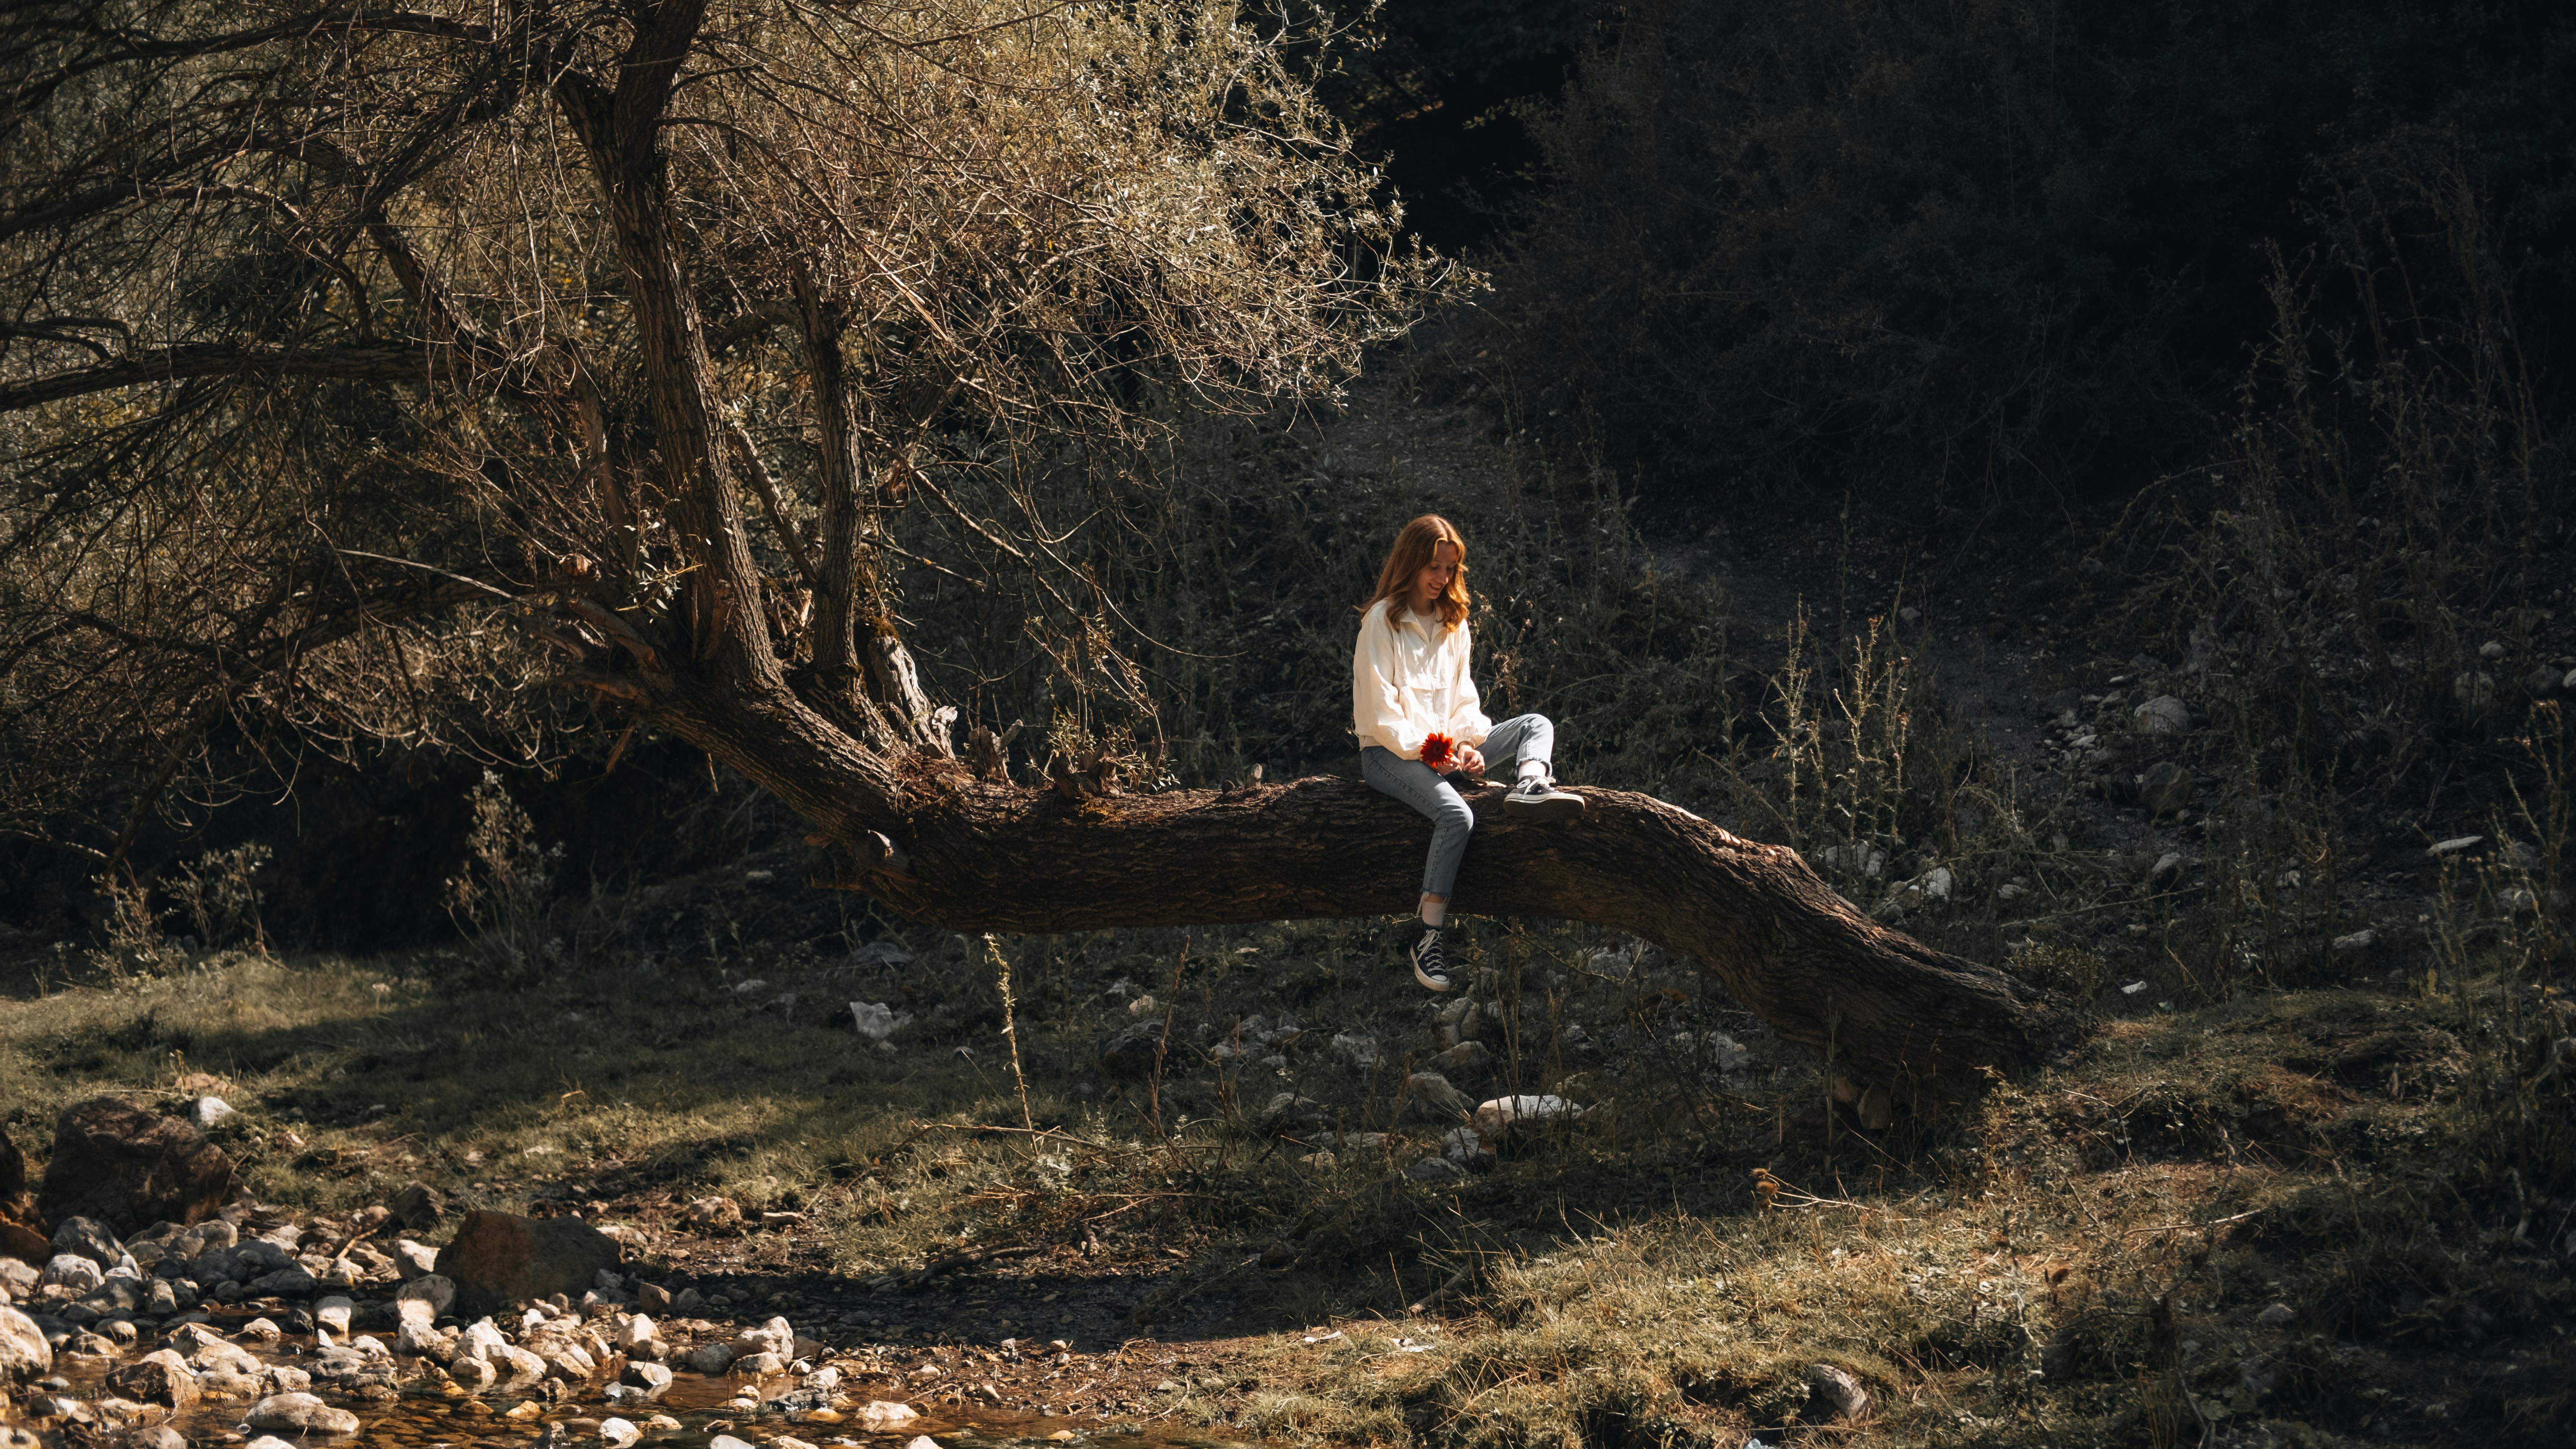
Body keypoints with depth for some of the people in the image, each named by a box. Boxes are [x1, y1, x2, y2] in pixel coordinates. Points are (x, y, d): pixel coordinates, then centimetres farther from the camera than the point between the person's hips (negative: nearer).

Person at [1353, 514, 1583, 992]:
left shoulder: (1454, 624, 16)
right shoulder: (1382, 621, -5)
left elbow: (1463, 698, 15)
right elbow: (1381, 710, -10)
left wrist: (1467, 743, -7)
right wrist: (1426, 750, -19)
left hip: (1444, 748, 7)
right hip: (1389, 752, -7)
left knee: (1537, 725, -9)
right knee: (1456, 815, -34)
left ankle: (1529, 786, -44)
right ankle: (1429, 937, -32)